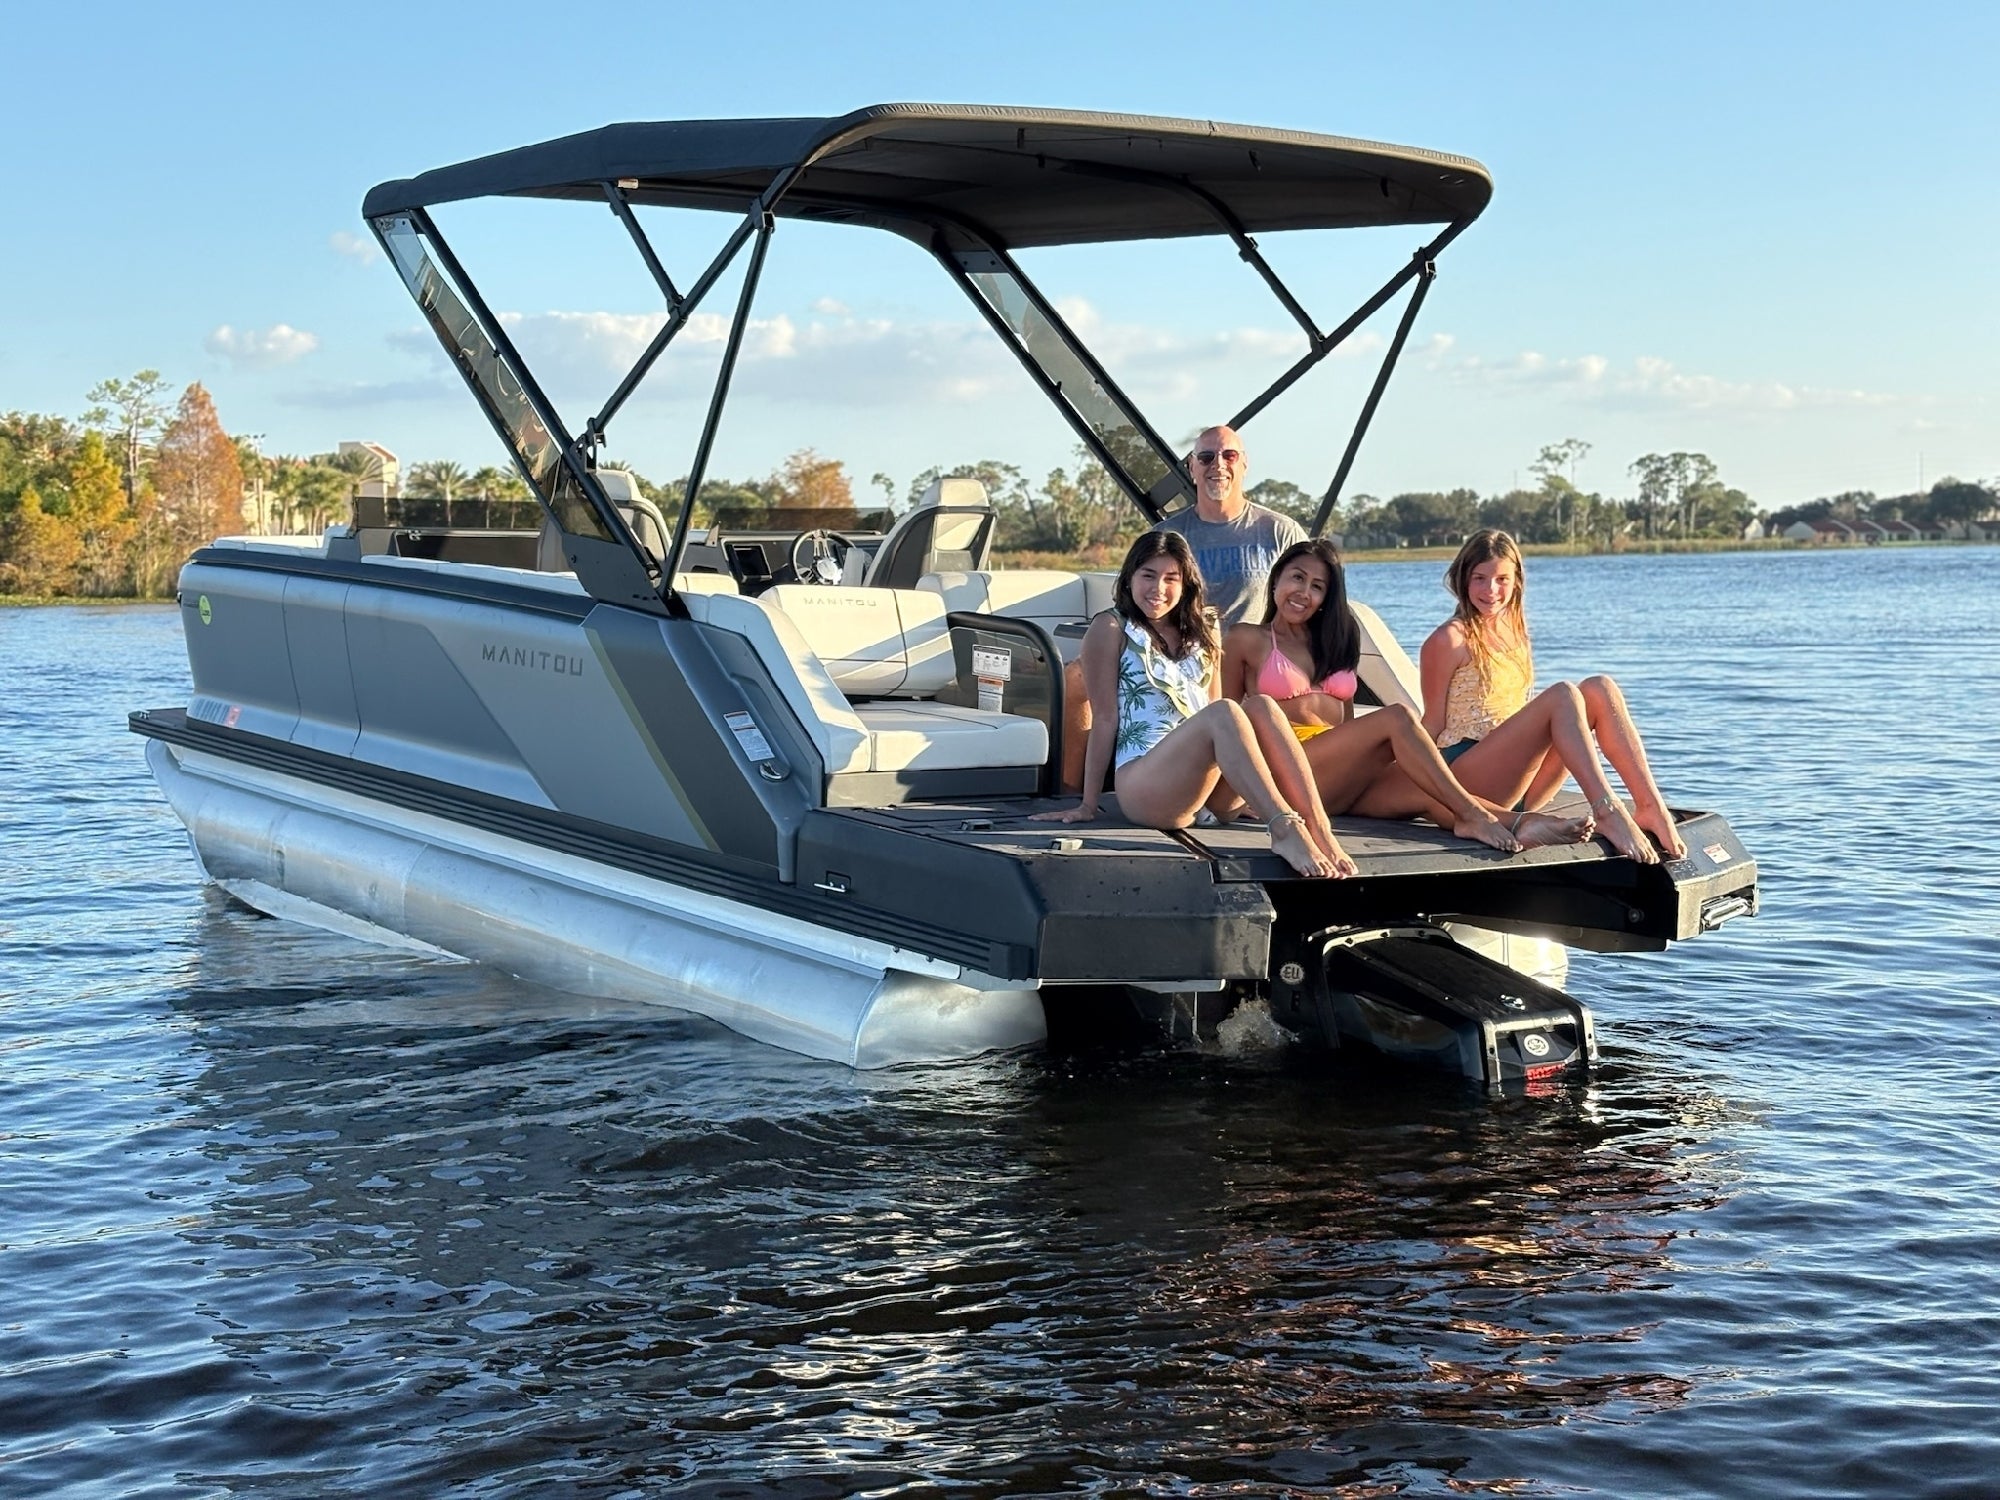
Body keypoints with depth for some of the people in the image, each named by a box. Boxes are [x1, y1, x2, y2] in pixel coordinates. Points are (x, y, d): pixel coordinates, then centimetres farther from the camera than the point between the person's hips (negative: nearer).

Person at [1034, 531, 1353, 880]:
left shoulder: (1201, 632, 21)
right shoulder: (1111, 629, 3)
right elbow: (1105, 718, -1)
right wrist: (1088, 805, -2)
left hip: (1210, 788, 6)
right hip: (1143, 784, -5)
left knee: (1261, 707, -22)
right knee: (1224, 712, -30)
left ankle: (1320, 833, -39)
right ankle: (1285, 830, -49)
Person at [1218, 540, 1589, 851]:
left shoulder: (1334, 642, 26)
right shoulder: (1246, 641, 10)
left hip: (1342, 783, 5)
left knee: (1426, 792, -27)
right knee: (1397, 717, -26)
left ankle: (1520, 824, -49)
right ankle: (1472, 815, -36)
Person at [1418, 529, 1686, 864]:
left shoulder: (1514, 632, 18)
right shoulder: (1449, 640, -5)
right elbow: (1433, 723, -3)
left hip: (1517, 784, 7)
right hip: (1467, 777, -7)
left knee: (1599, 689, -12)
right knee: (1563, 696, -27)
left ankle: (1650, 806, -24)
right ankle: (1607, 810, -39)